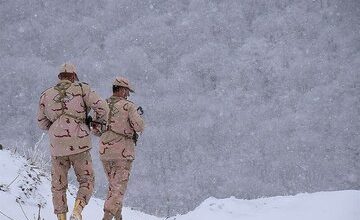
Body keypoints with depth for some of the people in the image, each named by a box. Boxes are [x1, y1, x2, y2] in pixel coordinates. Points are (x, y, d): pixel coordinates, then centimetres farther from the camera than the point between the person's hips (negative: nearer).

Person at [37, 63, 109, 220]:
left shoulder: (46, 95, 10)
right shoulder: (81, 89, 3)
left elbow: (43, 123, 17)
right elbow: (102, 107, -6)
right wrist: (100, 120, 16)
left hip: (57, 147, 2)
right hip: (79, 145, -2)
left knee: (58, 185, 17)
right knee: (86, 182, 11)